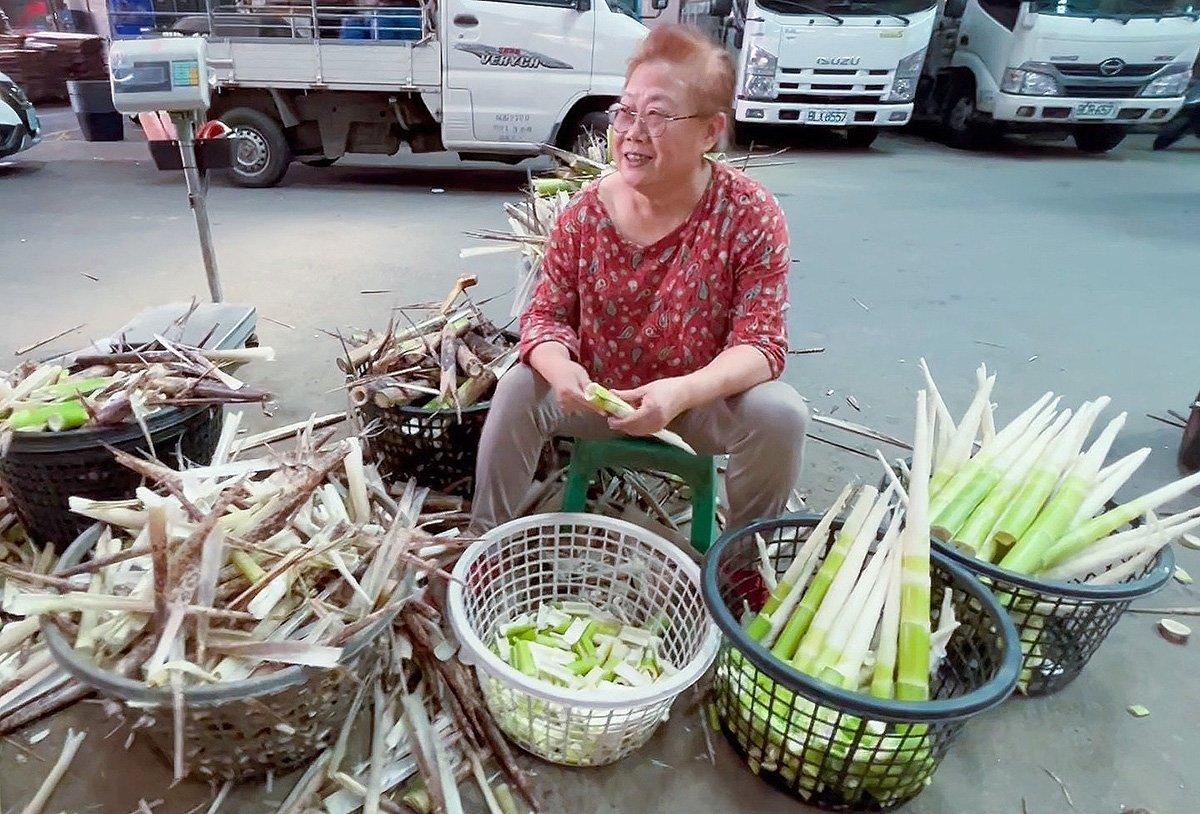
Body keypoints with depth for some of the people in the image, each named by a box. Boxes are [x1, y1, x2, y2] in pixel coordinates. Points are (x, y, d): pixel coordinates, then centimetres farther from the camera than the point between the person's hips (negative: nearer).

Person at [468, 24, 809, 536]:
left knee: (779, 414, -27)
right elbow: (546, 315, -6)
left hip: (704, 402, -1)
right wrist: (560, 368, -32)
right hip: (599, 396, 2)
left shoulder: (752, 216, -18)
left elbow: (762, 342, -20)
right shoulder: (586, 212, -11)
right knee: (518, 389, -21)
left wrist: (682, 392, -40)